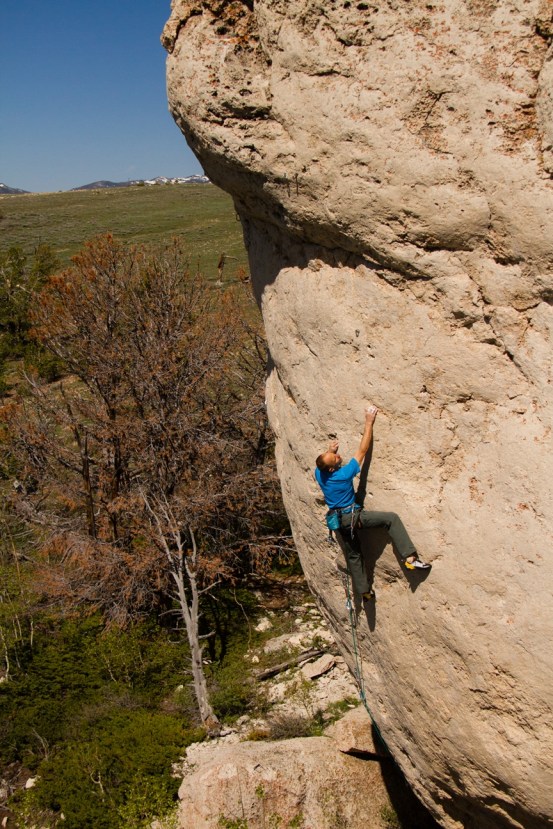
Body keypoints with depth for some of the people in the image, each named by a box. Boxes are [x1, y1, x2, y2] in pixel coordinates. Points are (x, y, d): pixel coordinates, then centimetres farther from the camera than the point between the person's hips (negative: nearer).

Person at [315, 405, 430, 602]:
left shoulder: (319, 474, -8)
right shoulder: (344, 473, -23)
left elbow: (321, 463, 21)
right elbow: (363, 450, -18)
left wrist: (329, 451, 15)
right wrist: (369, 422, -14)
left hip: (338, 519, 7)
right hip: (353, 516, -7)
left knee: (353, 556, 18)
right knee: (391, 518, -10)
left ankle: (364, 591, 26)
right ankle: (410, 557, -20)